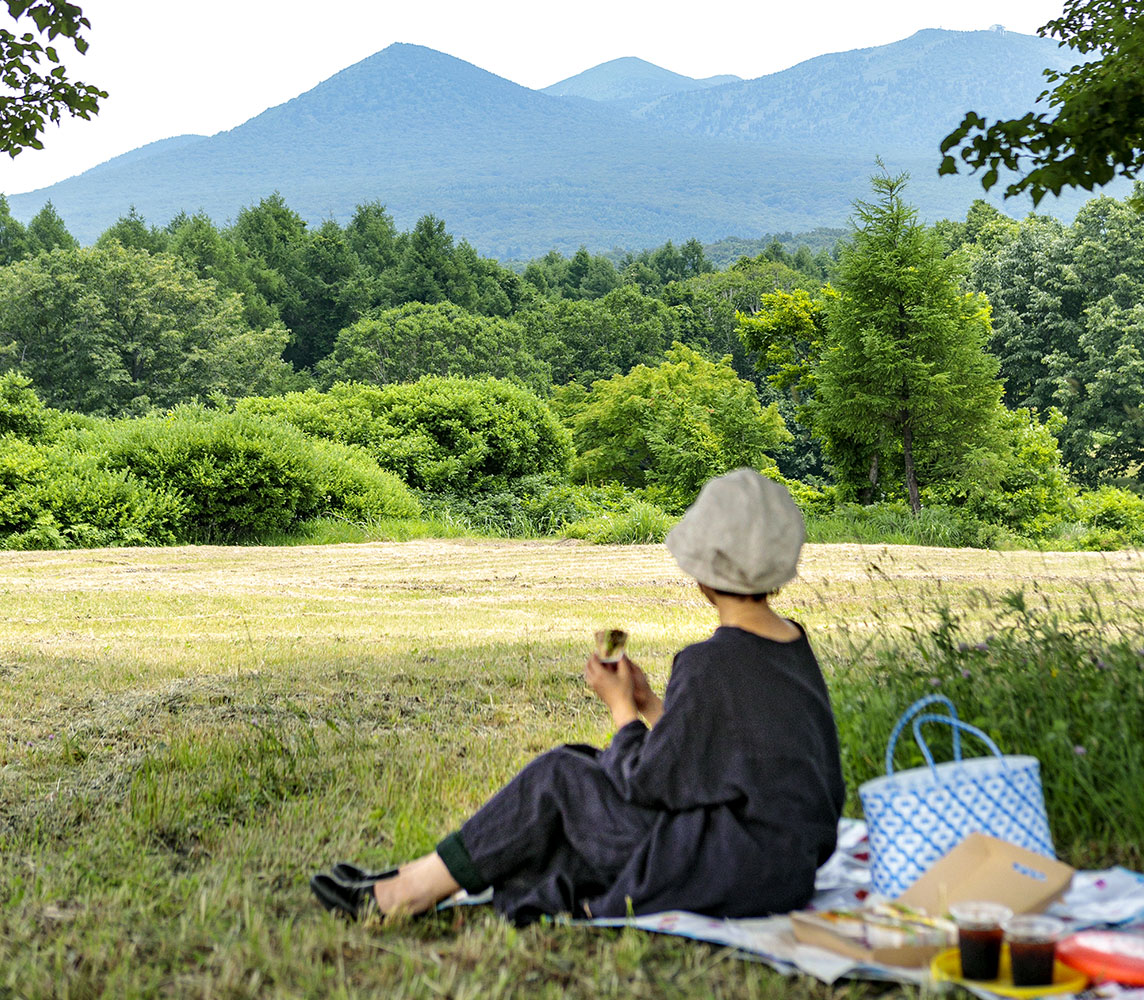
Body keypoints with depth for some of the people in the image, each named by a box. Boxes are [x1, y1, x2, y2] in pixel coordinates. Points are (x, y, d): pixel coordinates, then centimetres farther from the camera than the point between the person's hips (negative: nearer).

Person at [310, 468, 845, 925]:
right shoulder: (795, 645, 7)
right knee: (581, 768, 11)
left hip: (738, 873, -9)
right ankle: (418, 881, 15)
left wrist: (622, 708, 1)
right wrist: (650, 704, 10)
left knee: (558, 779, -2)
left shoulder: (710, 664, -21)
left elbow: (650, 780, -14)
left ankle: (411, 891, 10)